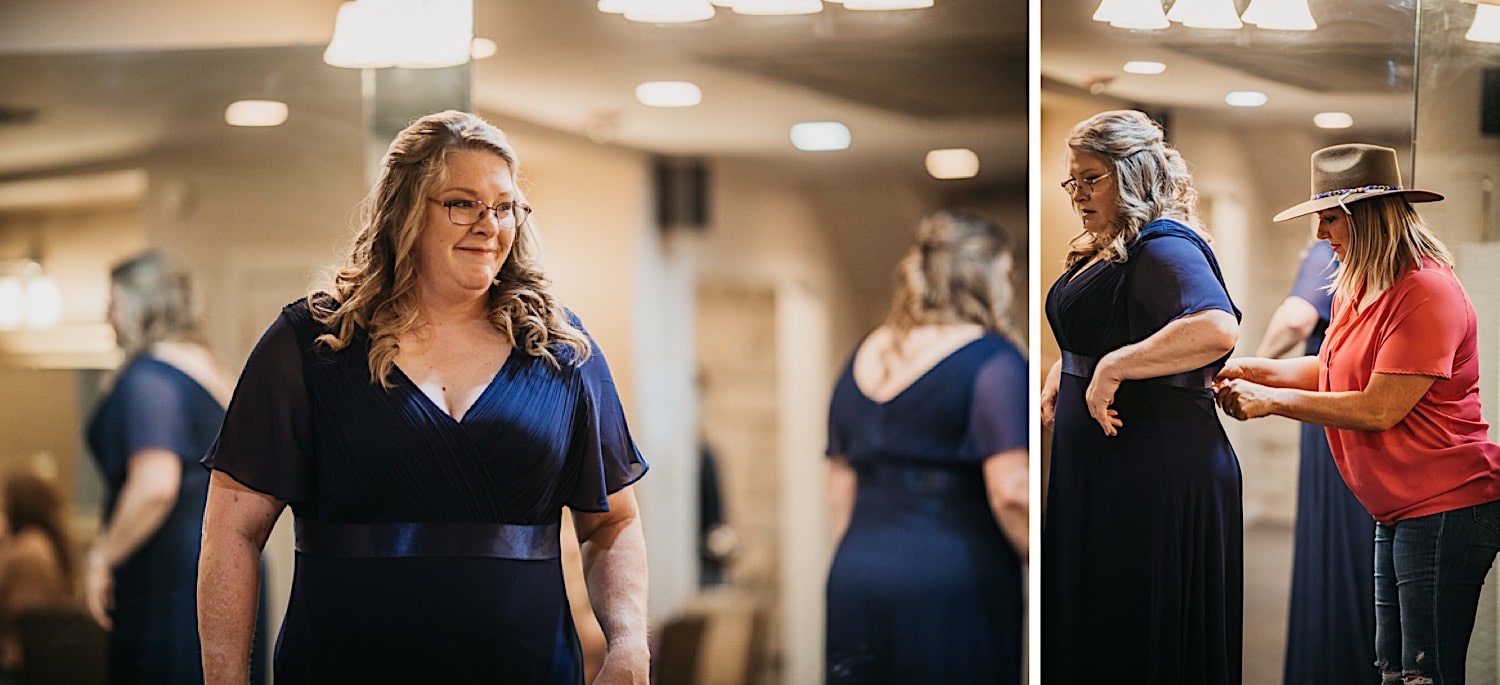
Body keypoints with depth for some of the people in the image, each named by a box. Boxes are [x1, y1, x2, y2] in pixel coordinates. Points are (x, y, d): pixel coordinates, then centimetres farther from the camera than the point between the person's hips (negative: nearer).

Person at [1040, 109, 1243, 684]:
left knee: (1141, 636, -4)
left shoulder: (1163, 247, -16)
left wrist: (1112, 367, -28)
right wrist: (1061, 371, 15)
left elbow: (1216, 330, -34)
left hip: (1156, 477, -10)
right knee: (1085, 626, 14)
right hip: (1099, 466, 10)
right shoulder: (1104, 251, 16)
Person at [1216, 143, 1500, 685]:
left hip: (1443, 507, -10)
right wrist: (1255, 371, 7)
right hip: (1397, 512, 10)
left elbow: (1380, 409, -20)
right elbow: (1337, 370, 22)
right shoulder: (1357, 289, 14)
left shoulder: (1425, 292, -18)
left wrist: (1273, 401, -15)